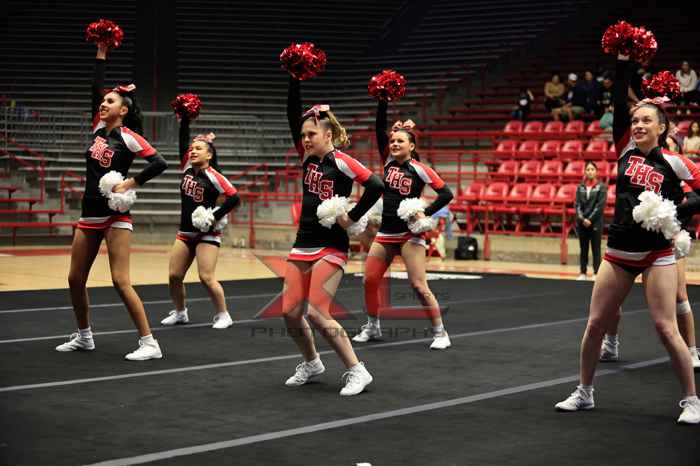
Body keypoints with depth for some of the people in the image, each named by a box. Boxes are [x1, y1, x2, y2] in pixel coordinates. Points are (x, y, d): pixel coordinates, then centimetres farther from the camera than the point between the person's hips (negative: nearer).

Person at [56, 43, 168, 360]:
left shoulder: (128, 137, -9)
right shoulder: (99, 128, 9)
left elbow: (159, 163, -18)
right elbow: (95, 88, 9)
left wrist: (130, 184, -15)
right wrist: (101, 53, 10)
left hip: (115, 217, -7)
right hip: (89, 215, 8)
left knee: (120, 281, -13)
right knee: (75, 279, 10)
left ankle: (149, 343, -10)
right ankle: (84, 337, 26)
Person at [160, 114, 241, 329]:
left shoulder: (213, 176, -13)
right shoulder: (187, 167, 4)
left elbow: (234, 198, -15)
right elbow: (183, 140, 0)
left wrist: (215, 217, -16)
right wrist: (185, 118, -11)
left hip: (207, 233, -7)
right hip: (185, 232, 7)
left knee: (206, 278, -12)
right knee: (174, 275, 5)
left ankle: (223, 315, 2)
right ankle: (180, 312, 23)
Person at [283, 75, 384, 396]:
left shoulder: (341, 162, -10)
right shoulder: (308, 157, 9)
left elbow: (375, 186, -21)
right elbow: (293, 116, 3)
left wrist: (352, 218, -14)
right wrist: (294, 79, -4)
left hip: (330, 248, -7)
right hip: (302, 245, 7)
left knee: (316, 313, -15)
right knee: (290, 312, 3)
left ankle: (357, 371, -4)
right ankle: (311, 363, 27)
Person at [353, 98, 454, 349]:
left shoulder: (419, 169, -8)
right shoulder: (388, 161, 5)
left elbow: (446, 194, -8)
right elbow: (379, 128, -4)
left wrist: (425, 214, -15)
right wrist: (383, 100, -13)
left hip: (410, 235, -6)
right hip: (385, 233, 6)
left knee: (419, 286, -10)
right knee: (370, 280, 8)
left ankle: (440, 333, 1)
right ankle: (372, 327, 27)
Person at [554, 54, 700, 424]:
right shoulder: (626, 150, 4)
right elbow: (618, 102, -3)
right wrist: (623, 61, -8)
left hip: (657, 255, -4)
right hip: (618, 253, 4)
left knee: (666, 328, -9)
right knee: (595, 324, 7)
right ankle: (584, 393, 22)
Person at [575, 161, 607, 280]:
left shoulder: (601, 186, -2)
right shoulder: (581, 187, 8)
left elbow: (600, 205, -8)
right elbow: (577, 204, 4)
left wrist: (590, 219, -12)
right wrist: (582, 218, -10)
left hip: (595, 222, -4)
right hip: (582, 222, 4)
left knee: (596, 249, -2)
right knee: (583, 249, 8)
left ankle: (596, 273, -1)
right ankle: (583, 273, 12)